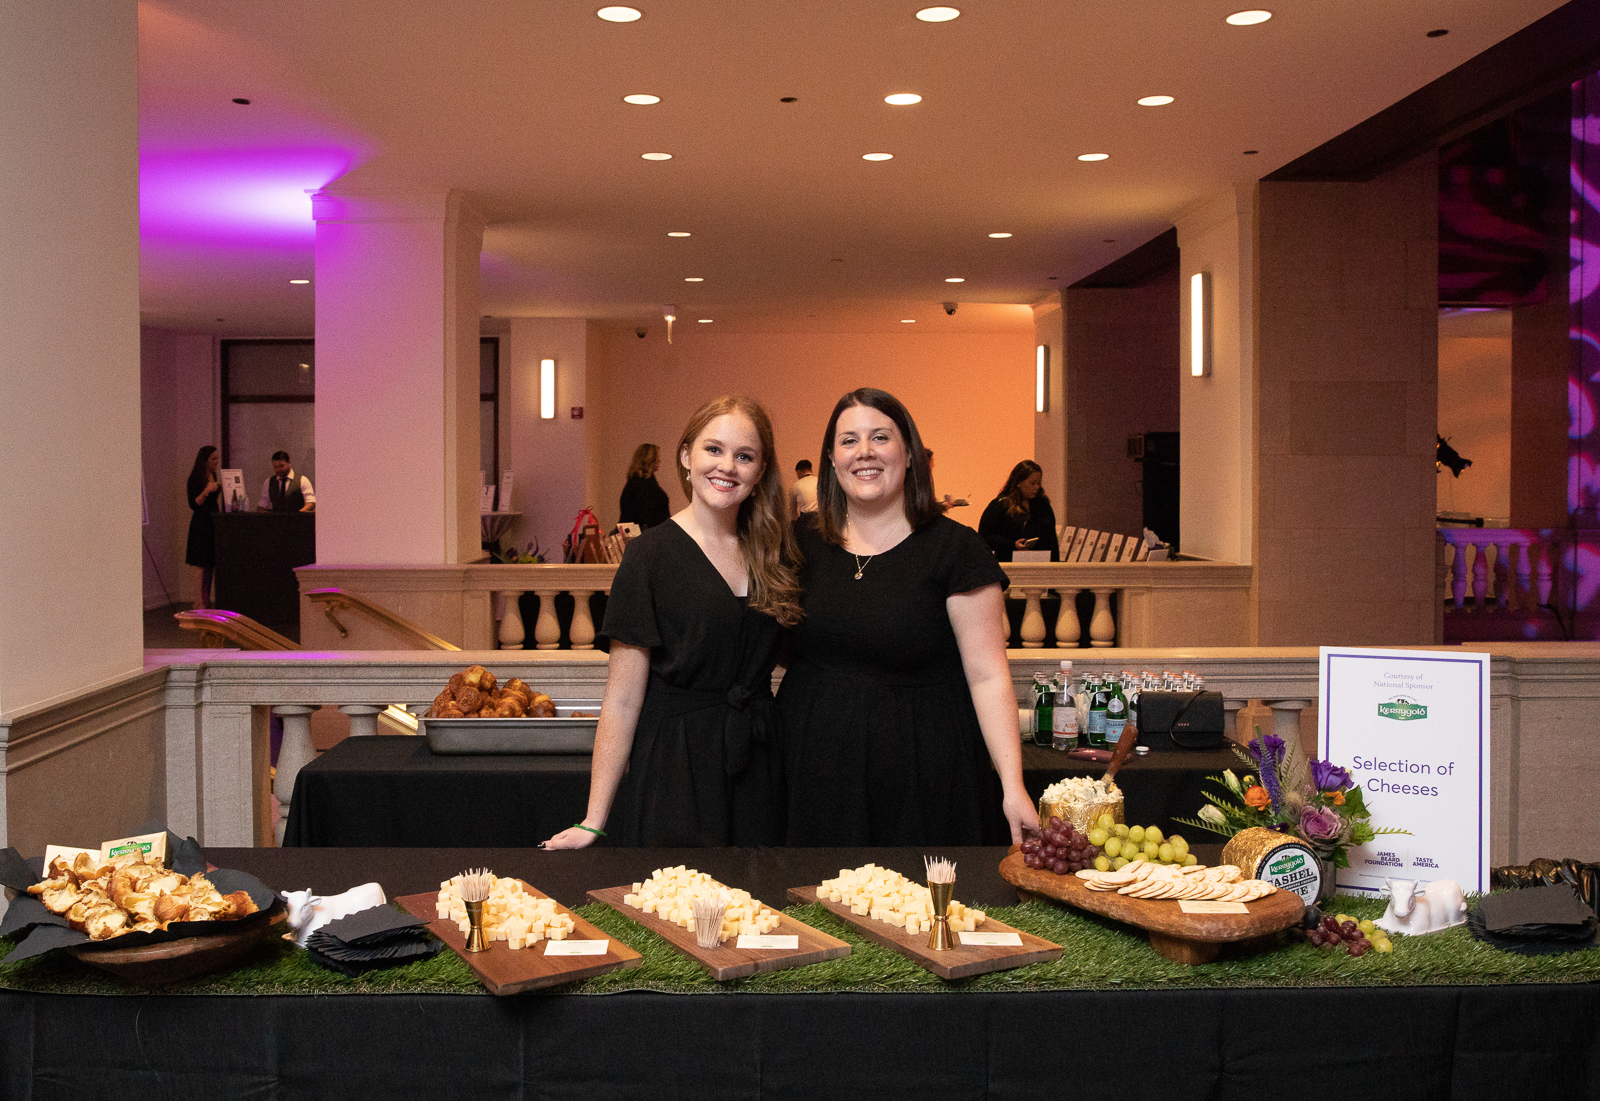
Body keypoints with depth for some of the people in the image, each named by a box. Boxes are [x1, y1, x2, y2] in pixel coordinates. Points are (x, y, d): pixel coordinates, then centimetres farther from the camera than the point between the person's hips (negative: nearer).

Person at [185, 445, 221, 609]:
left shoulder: (213, 477, 14)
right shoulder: (195, 478, -10)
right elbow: (193, 504, -17)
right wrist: (206, 491, -25)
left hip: (213, 523, 8)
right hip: (202, 524, -8)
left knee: (210, 565, 6)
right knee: (205, 565, -7)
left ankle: (204, 600, 9)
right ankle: (204, 602, -4)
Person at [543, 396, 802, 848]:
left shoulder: (770, 553, 6)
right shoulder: (651, 555, -9)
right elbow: (623, 698, -11)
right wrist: (594, 822, -12)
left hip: (756, 770, 5)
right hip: (672, 772, -5)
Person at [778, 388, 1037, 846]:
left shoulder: (953, 547, -4)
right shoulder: (803, 542, 7)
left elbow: (988, 675, -8)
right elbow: (777, 645, 21)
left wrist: (1013, 787, -14)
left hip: (919, 779, -3)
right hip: (812, 770, 3)